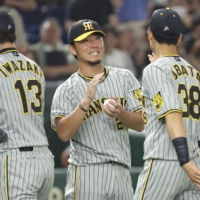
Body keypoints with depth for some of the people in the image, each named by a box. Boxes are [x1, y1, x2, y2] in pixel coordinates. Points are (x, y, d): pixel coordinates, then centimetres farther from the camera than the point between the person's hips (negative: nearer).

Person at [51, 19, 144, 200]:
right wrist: (86, 101, -26)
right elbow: (63, 133, -15)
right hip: (86, 173, -4)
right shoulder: (66, 90, 0)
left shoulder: (124, 78, 10)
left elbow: (141, 124, 4)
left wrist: (120, 114, -17)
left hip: (121, 173, 4)